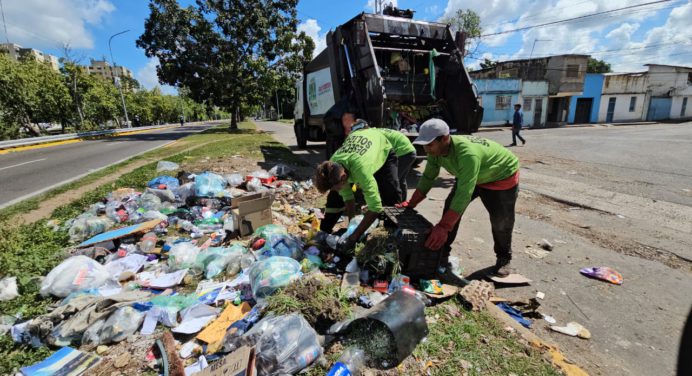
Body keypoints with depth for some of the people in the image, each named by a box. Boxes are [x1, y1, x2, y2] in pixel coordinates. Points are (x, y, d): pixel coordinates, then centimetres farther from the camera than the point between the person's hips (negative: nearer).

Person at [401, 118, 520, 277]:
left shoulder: (467, 153, -45)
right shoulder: (436, 150, -21)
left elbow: (464, 193, -48)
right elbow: (428, 177, -8)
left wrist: (443, 226, -51)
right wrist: (411, 203, -12)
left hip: (502, 176, -6)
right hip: (469, 176, 7)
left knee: (500, 221, 0)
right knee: (451, 206, -2)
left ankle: (504, 258, 25)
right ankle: (442, 250, 11)